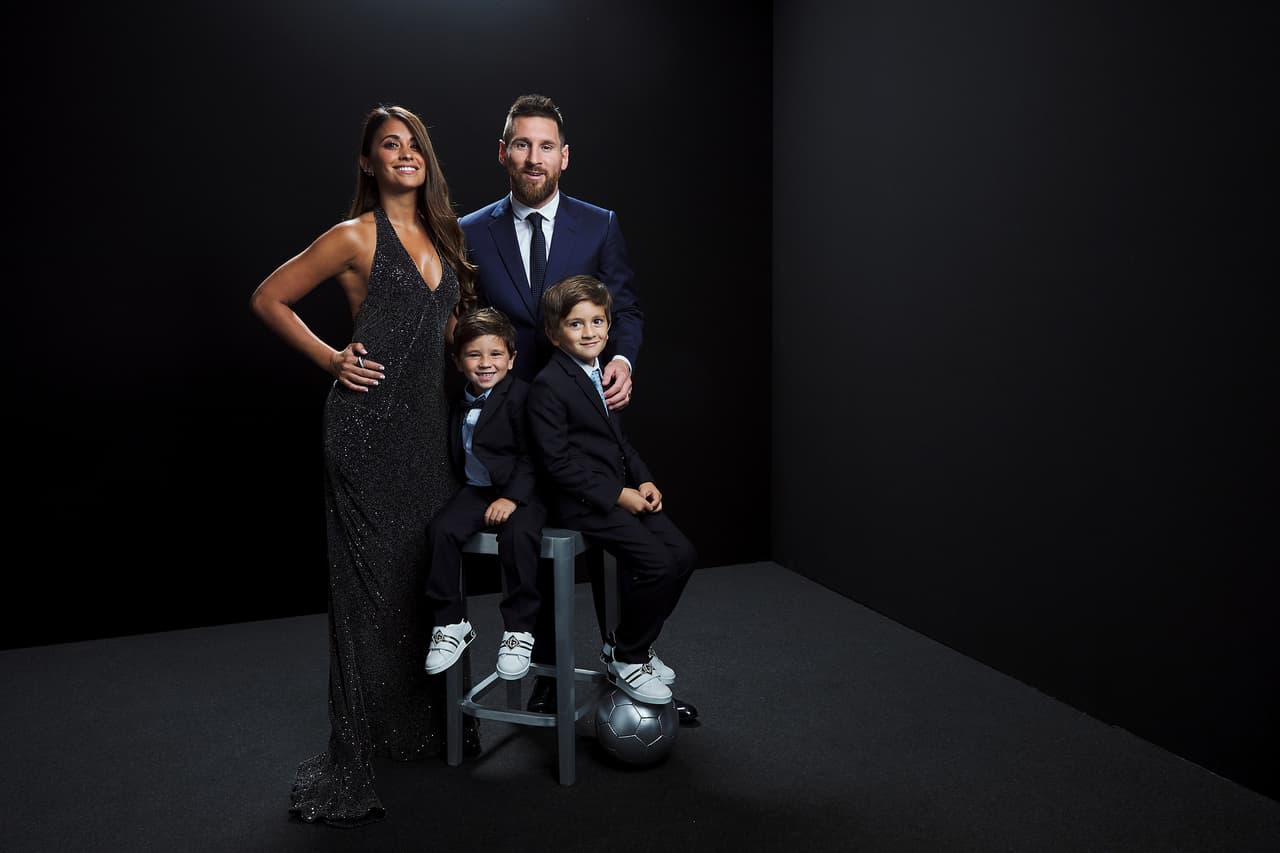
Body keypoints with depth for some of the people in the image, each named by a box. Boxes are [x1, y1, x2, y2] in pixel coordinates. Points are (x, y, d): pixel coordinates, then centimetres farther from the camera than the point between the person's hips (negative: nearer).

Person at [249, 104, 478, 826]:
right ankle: (353, 761, 9)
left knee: (434, 574, 13)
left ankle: (432, 723, 30)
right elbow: (269, 299, 0)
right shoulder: (356, 237, -5)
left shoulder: (443, 236, 14)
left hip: (431, 421, 7)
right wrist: (330, 359, -6)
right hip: (370, 423, -6)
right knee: (373, 580, -3)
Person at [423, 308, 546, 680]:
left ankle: (519, 630, -16)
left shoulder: (520, 395, -11)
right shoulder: (459, 402, 10)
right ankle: (451, 623, -4)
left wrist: (513, 496, -23)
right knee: (441, 530, -20)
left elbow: (531, 456, -14)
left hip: (520, 490, -5)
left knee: (517, 535, -33)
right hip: (475, 489, 6)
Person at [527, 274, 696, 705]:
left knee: (683, 553, -1)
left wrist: (644, 481, 5)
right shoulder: (548, 386, -13)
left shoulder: (603, 375, 15)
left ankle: (629, 643, 17)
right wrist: (617, 495, -18)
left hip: (623, 491, 9)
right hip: (583, 500, -9)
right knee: (657, 563, -19)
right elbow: (557, 463, -18)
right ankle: (625, 660, 3)